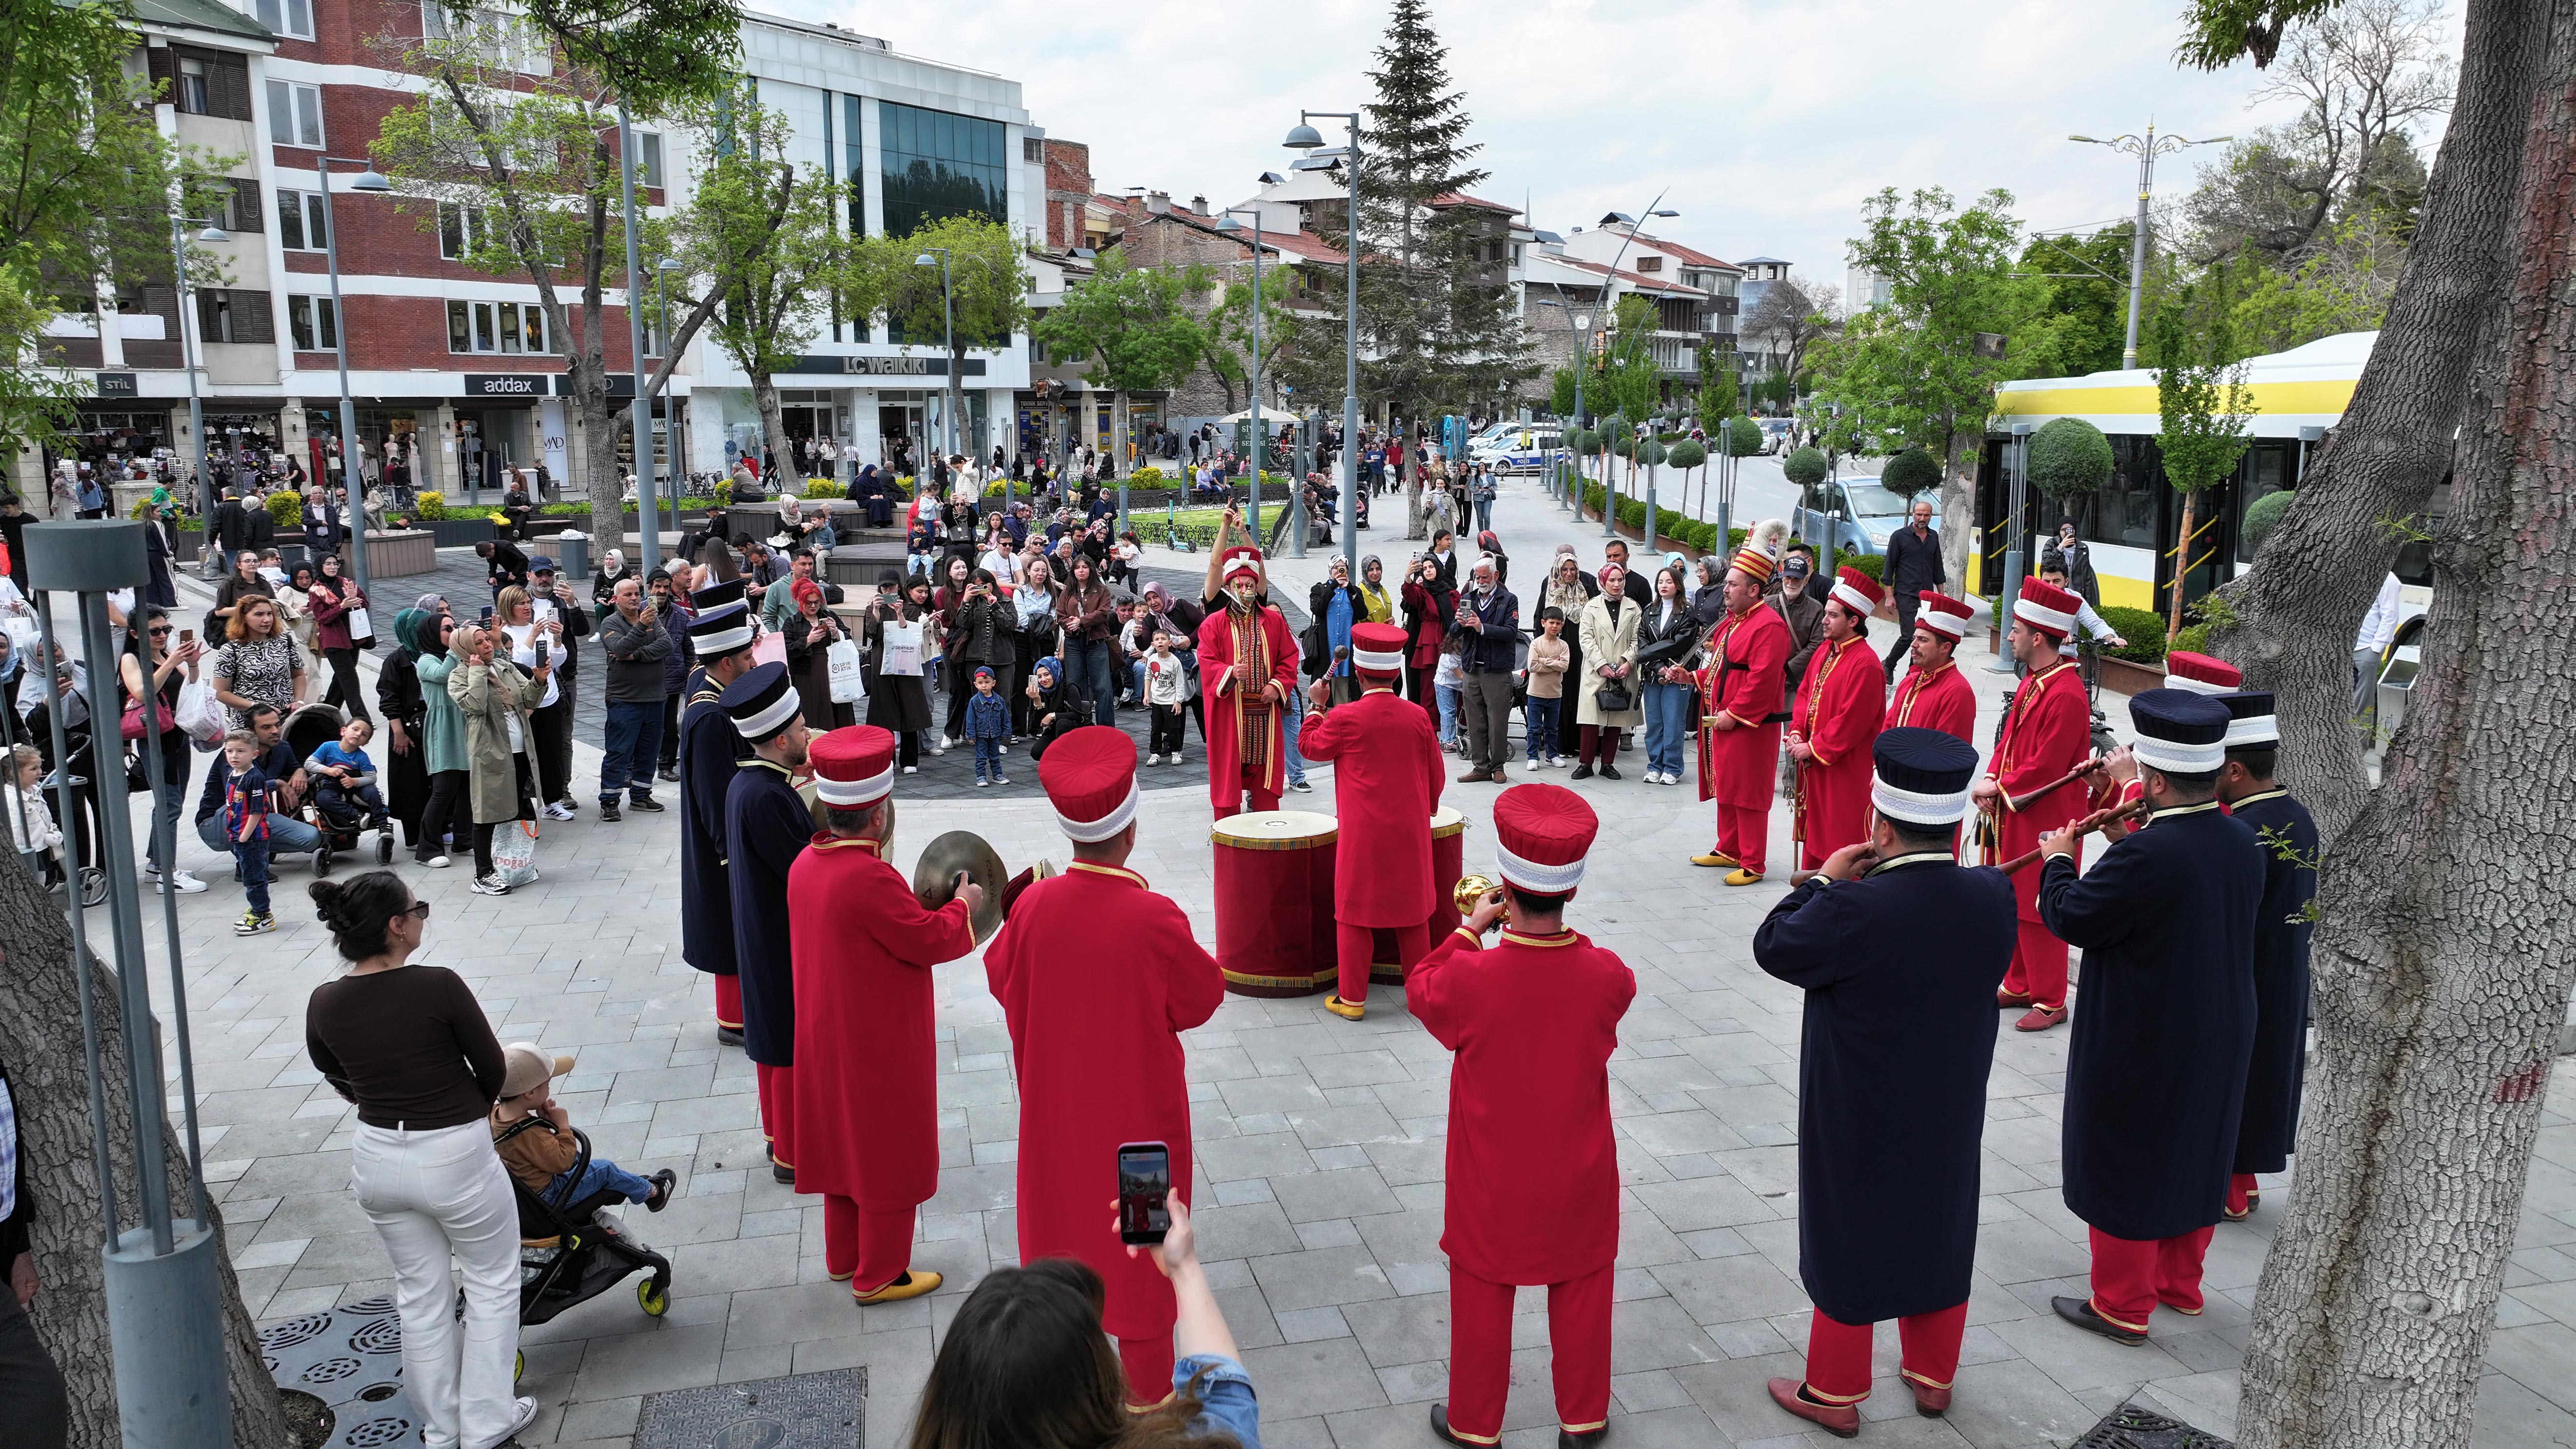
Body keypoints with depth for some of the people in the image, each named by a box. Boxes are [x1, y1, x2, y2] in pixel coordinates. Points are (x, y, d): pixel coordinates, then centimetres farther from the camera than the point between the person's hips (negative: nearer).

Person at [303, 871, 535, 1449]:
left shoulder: (324, 1004, -9)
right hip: (456, 1157, -5)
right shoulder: (439, 987, -23)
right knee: (492, 1282, 17)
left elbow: (339, 1080, 10)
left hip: (377, 1158, 5)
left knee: (420, 1293, 21)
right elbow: (493, 1070, -9)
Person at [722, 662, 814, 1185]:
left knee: (775, 1034, 22)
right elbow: (804, 868, -26)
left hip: (761, 932, 10)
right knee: (795, 1043, 4)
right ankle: (793, 1155, 18)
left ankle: (779, 1133, 38)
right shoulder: (765, 796, -28)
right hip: (785, 941, -10)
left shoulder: (745, 782, 3)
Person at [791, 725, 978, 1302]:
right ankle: (880, 1275, 22)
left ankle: (843, 1257, 38)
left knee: (844, 1141, 22)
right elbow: (930, 941, -21)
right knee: (888, 1154, 9)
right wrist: (962, 907, -4)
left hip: (827, 1036, 9)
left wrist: (922, 912, 12)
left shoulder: (806, 863, -2)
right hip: (882, 1045, -8)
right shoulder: (870, 879, -30)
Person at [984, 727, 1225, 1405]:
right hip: (1139, 1110, -3)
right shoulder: (1156, 918, -27)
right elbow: (1203, 996, -10)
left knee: (1063, 1221, 22)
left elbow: (1001, 977, 2)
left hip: (1056, 1103, 4)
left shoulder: (1033, 906, -16)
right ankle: (1146, 1393, 29)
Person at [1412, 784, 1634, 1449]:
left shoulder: (1468, 976, -25)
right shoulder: (1608, 976, -19)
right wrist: (1551, 931, 2)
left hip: (1492, 1184, -1)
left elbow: (1420, 991, -3)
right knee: (1581, 1295, 21)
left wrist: (1470, 931, 0)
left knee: (1482, 1296, 17)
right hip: (1579, 1182, 2)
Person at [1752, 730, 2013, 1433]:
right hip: (1949, 1116, 5)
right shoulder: (1991, 896, -15)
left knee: (1847, 1242, 13)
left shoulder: (1852, 909, -31)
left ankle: (1834, 1393, 30)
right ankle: (1933, 1377, 43)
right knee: (1939, 1235, 23)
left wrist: (1824, 880, -6)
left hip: (1858, 1119, -4)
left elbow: (1773, 947, -15)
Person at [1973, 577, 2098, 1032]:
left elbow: (2045, 768, -23)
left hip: (2044, 821, -9)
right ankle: (2019, 987, 30)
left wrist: (1998, 789, -12)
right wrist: (1991, 781, -2)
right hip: (2012, 813, 9)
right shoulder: (2032, 683, 9)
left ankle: (2050, 1002, 11)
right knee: (2014, 904, 17)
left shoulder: (2067, 695, -22)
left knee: (2038, 911, 0)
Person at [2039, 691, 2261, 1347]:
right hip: (2217, 1039, 8)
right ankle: (2179, 1284, 39)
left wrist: (2057, 861, -2)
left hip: (2140, 1047, -7)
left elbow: (2072, 919, -19)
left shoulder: (2146, 856, -29)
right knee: (2194, 1154, 22)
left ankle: (2123, 1305, 20)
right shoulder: (2243, 842, -4)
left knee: (2124, 1163, 8)